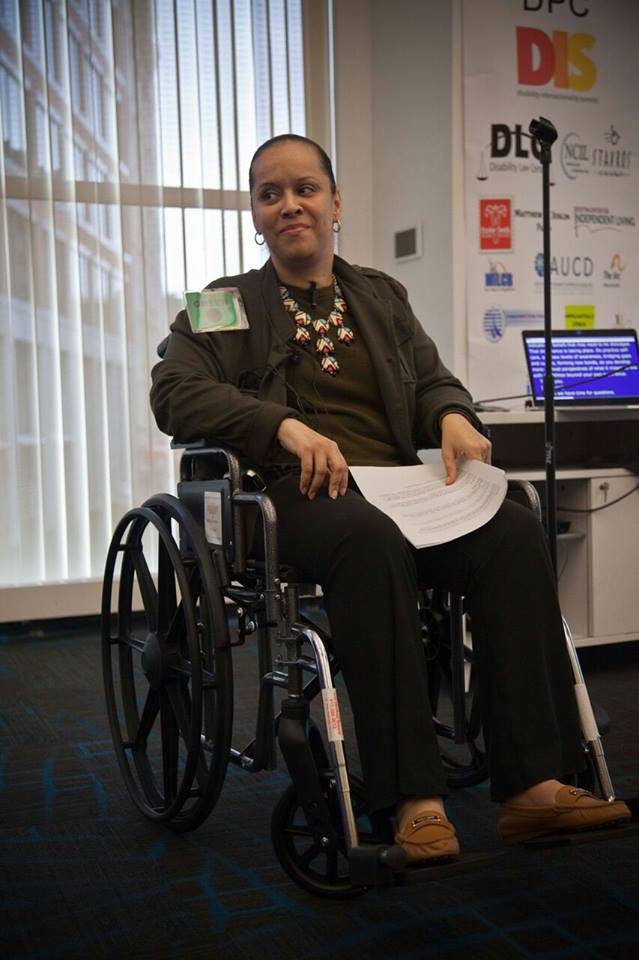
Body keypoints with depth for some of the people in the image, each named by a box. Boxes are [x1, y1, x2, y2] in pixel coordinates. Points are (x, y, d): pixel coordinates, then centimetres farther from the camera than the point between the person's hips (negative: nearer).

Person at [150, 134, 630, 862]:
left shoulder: (382, 296, 26)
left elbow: (433, 380, 21)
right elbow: (173, 392, -1)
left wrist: (454, 416, -6)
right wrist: (287, 427, -17)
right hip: (299, 493, -3)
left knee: (514, 531, -27)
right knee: (371, 541, -39)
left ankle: (533, 784, -28)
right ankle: (412, 799, -36)